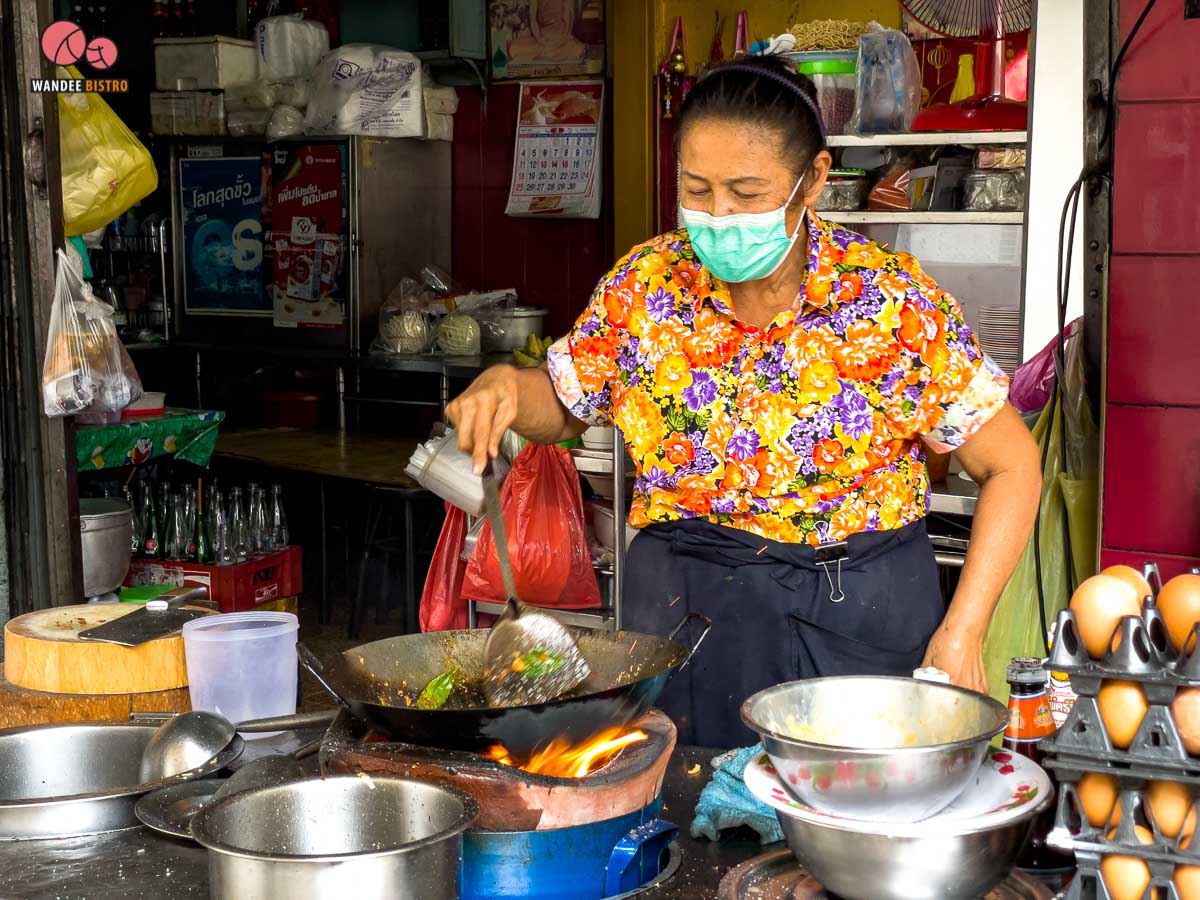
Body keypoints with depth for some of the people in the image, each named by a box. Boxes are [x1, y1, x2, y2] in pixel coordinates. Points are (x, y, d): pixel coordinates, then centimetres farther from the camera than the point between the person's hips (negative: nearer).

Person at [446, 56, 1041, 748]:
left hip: (857, 615, -2)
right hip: (683, 606, 2)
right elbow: (564, 406, 11)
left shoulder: (892, 301, -14)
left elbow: (1013, 465, -7)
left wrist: (961, 634, -14)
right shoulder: (647, 283, -5)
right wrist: (506, 386, -12)